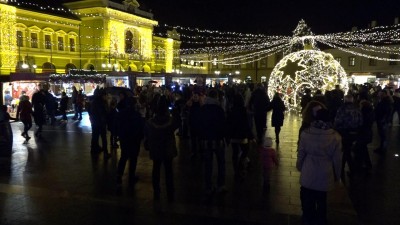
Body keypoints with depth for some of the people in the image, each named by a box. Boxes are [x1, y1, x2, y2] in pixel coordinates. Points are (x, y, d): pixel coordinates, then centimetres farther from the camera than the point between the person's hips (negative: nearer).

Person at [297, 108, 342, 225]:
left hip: (308, 174, 0)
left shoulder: (305, 133, -14)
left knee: (308, 201, 19)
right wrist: (337, 175, 9)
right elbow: (337, 159, -7)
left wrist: (299, 167, 14)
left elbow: (301, 154, -5)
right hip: (325, 175, 0)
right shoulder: (335, 136, -15)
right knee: (321, 200, 22)